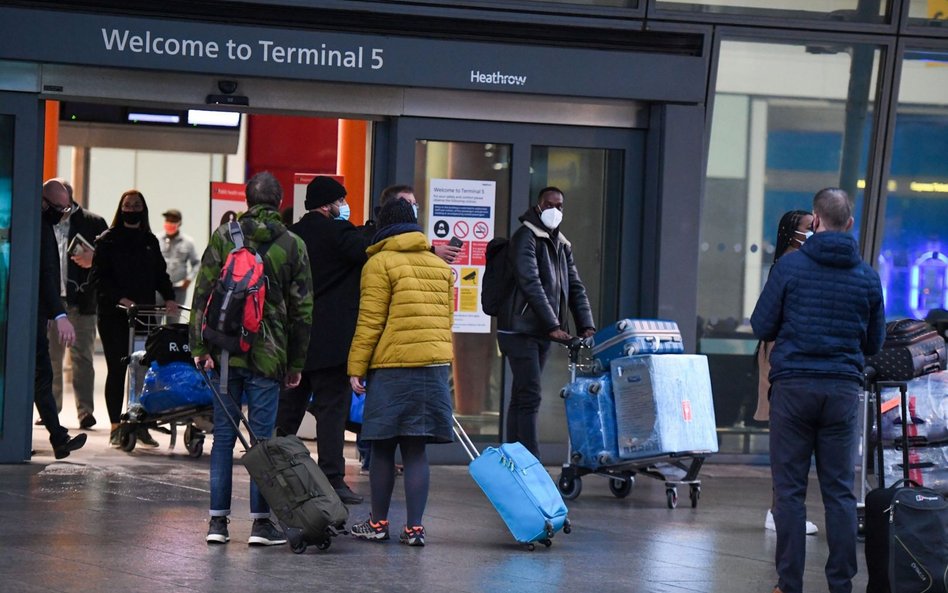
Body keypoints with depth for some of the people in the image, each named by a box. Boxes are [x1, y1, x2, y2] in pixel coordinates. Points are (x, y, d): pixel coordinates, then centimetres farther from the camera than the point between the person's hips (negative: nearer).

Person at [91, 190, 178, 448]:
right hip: (114, 315, -3)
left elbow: (160, 274, 16)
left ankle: (140, 424, 5)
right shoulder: (107, 240, 2)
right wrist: (119, 298, -19)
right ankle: (116, 427, 1)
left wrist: (169, 297, -2)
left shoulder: (150, 241, 15)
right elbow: (100, 276, -5)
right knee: (116, 369, -3)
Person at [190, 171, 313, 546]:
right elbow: (301, 310, 4)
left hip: (225, 352, 2)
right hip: (267, 356, -1)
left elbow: (203, 293, -1)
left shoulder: (223, 236, 3)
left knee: (223, 437, 6)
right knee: (262, 440, 1)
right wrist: (296, 364, 10)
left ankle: (218, 520, 6)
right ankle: (260, 521, 1)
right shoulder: (293, 245, 2)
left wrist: (200, 346, 0)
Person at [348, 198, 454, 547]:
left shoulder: (380, 263, -3)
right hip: (435, 366, 5)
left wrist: (356, 368, -3)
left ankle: (378, 523, 11)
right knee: (416, 450, 5)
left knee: (383, 449, 5)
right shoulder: (440, 266, 14)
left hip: (392, 368, -5)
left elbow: (370, 321, -7)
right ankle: (414, 527, 0)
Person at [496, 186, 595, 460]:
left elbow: (575, 287, 13)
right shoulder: (526, 237, -7)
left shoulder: (562, 245, 18)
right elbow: (531, 283, -17)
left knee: (522, 398, 10)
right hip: (521, 330, -8)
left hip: (542, 333, 8)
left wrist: (586, 326, -2)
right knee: (530, 397, -13)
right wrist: (553, 325, -24)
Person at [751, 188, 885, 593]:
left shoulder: (790, 266, -5)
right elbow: (874, 343, 12)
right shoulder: (868, 277, 4)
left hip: (793, 385, -2)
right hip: (843, 388, 2)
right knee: (840, 491, 6)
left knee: (790, 489, 2)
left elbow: (762, 326, -2)